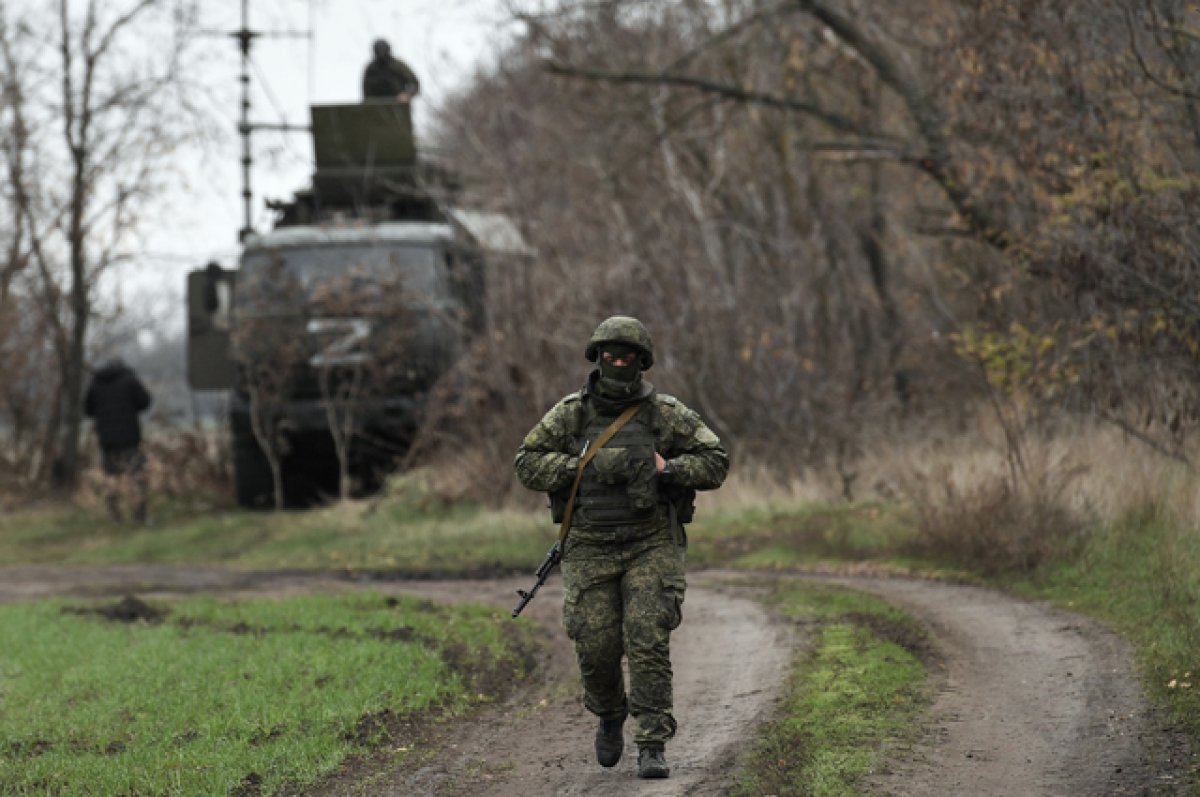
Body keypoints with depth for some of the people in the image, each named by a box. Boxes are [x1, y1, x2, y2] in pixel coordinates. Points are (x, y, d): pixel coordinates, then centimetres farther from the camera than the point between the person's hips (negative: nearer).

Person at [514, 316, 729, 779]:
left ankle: (653, 747, -8)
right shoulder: (571, 414, 2)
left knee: (649, 644, -12)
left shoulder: (666, 414, 0)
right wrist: (586, 466, -14)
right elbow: (528, 464, -1)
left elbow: (715, 462, 3)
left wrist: (667, 469, -13)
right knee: (596, 647, 1)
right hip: (590, 547, 1)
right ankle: (610, 718, 31)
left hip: (651, 545, -1)